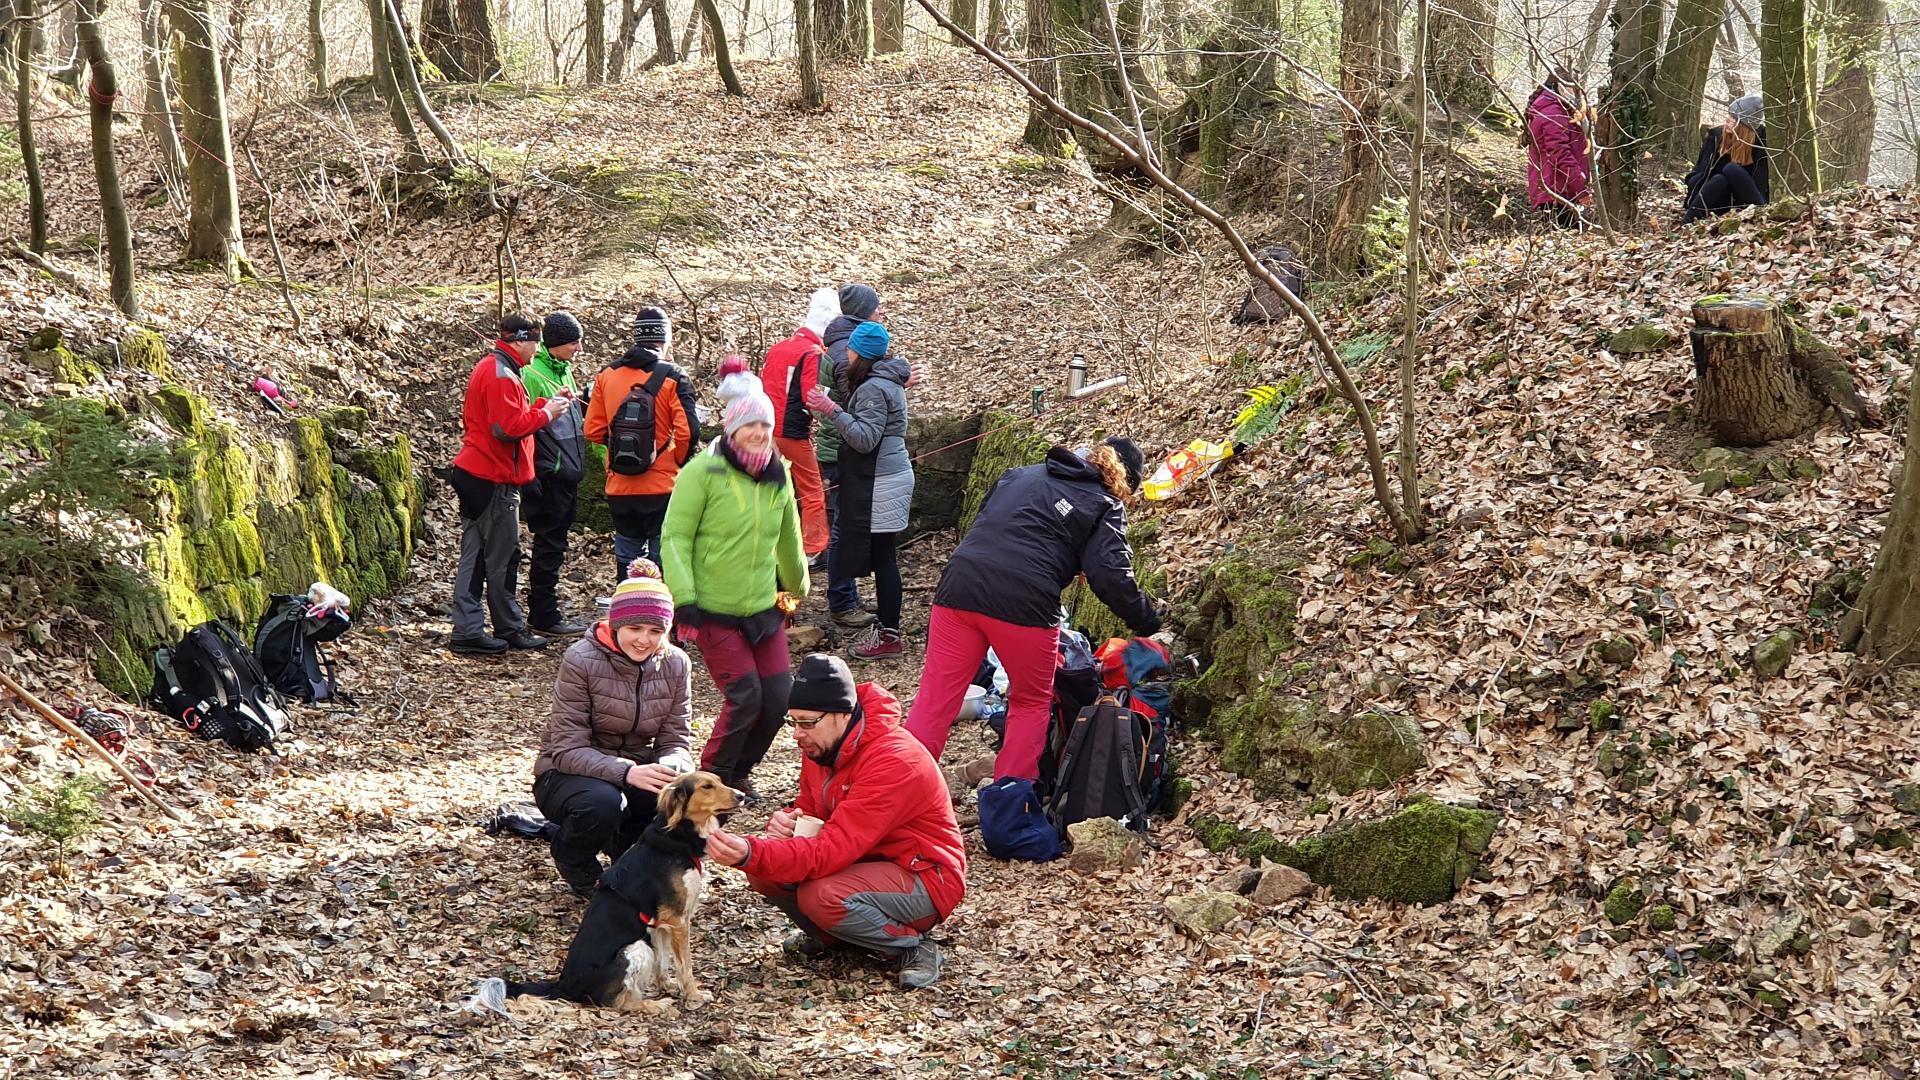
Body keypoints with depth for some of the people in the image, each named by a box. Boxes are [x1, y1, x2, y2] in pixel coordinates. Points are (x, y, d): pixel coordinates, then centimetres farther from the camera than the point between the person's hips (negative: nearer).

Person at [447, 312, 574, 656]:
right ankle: (510, 629, 12)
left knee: (475, 555, 8)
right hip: (493, 479, -10)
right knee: (501, 558, 2)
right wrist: (546, 413, -12)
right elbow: (509, 427, -24)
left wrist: (545, 404, 11)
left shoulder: (488, 368, 17)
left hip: (472, 474, 10)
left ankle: (467, 631, 8)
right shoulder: (501, 376, -17)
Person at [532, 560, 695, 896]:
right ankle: (571, 860, -1)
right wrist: (626, 772, -38)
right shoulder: (581, 660, -19)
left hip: (635, 771, 4)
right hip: (569, 775, -4)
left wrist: (668, 768, -30)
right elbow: (568, 748, -21)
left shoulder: (675, 665, -5)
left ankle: (625, 846, 5)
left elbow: (675, 741, -4)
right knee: (603, 803, -38)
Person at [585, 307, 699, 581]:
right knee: (662, 559, 4)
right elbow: (687, 432, -15)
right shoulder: (673, 378, -9)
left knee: (627, 557, 14)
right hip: (662, 487, -4)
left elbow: (593, 431, 4)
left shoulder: (606, 376, 3)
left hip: (619, 489, 4)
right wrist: (678, 461, 3)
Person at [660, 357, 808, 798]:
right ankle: (712, 778, 11)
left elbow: (788, 540, 22)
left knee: (778, 697, 2)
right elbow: (675, 537, -11)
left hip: (764, 609, 6)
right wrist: (684, 599, -17)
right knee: (745, 697, -10)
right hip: (714, 611, -6)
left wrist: (798, 587, 33)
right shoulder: (703, 472, -11)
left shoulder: (778, 477, 8)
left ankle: (737, 773, 24)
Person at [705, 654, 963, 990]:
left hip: (926, 878, -8)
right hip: (868, 860, 8)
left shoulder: (894, 761, -29)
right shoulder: (821, 746, -1)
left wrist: (751, 853, -46)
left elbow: (835, 850, -35)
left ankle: (915, 948, -10)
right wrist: (783, 822, -16)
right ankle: (831, 936, 11)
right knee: (764, 871, -12)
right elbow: (808, 812, 10)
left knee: (822, 895, -33)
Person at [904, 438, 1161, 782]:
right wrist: (1147, 622, 8)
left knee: (936, 696, 9)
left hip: (959, 586, 4)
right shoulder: (1105, 506, 7)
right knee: (1032, 702, 17)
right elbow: (1111, 576, -3)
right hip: (1024, 604, -4)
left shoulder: (1022, 475, 25)